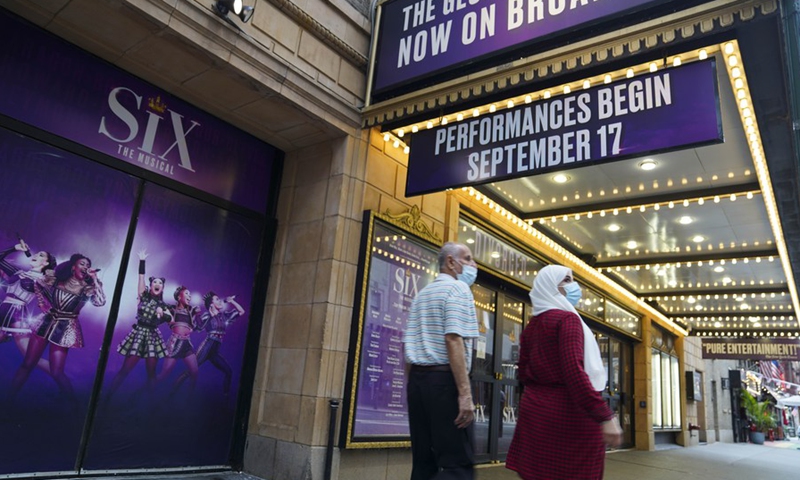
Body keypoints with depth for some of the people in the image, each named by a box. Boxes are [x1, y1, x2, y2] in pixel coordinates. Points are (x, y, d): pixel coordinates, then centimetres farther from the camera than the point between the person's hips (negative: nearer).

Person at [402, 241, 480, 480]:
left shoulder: (422, 294, 19)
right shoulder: (458, 288, -5)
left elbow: (407, 346, 16)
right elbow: (453, 340, -18)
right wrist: (465, 393, -20)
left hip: (418, 379, 8)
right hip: (444, 380, -8)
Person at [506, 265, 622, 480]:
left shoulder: (531, 325, 12)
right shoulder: (567, 318, -11)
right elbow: (574, 371, -23)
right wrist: (604, 416, -25)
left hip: (536, 410, 8)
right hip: (570, 413, -7)